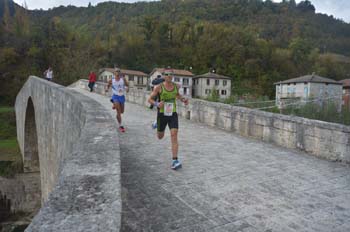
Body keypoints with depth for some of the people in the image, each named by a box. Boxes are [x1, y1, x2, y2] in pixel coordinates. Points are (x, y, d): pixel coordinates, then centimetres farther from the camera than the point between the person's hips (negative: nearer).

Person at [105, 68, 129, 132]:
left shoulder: (123, 79, -4)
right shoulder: (111, 80, -5)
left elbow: (127, 85, 3)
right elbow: (108, 85, 10)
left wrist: (127, 88, -21)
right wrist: (107, 89, -13)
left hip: (122, 96, 3)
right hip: (115, 96, -3)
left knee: (122, 111, 16)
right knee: (118, 112, -13)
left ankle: (115, 105, 49)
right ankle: (120, 126, -3)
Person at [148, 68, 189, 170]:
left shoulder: (176, 86, 0)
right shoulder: (159, 87, -11)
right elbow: (149, 99, -6)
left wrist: (183, 100, 3)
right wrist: (157, 104, -27)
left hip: (173, 115, 1)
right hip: (162, 115, -1)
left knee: (174, 135, -15)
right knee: (160, 137, 17)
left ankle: (175, 161, -11)